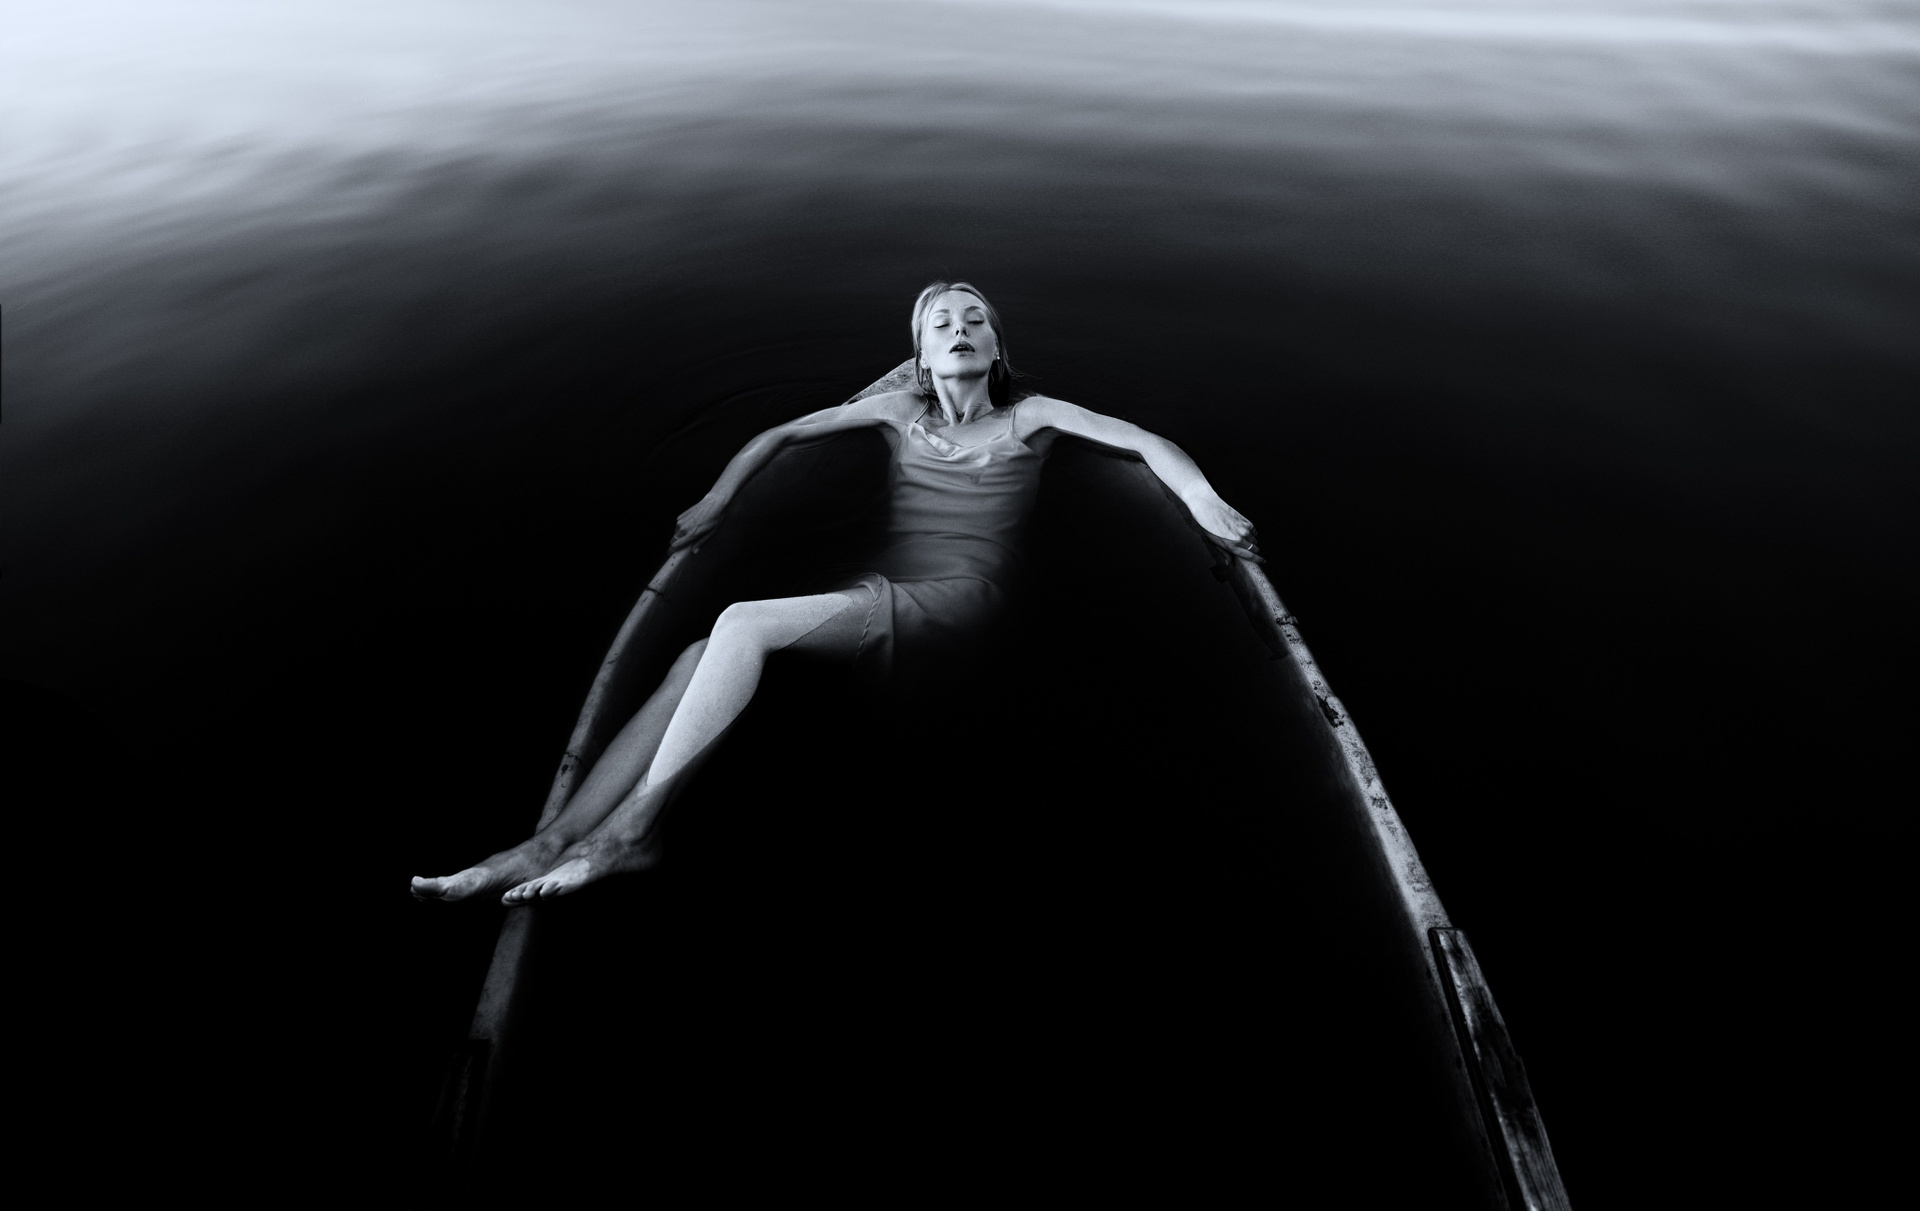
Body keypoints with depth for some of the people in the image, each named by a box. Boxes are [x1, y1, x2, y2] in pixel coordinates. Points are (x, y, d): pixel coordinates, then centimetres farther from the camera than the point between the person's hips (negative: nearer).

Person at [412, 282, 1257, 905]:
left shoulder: (1029, 418, 12)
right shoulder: (901, 411, 21)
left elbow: (1144, 441, 10)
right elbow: (782, 433, 26)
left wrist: (1205, 502, -7)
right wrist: (715, 502, 15)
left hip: (958, 602, -4)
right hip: (882, 598, 5)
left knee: (743, 623, -27)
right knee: (695, 661, -18)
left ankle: (630, 828, -17)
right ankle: (549, 844, -15)